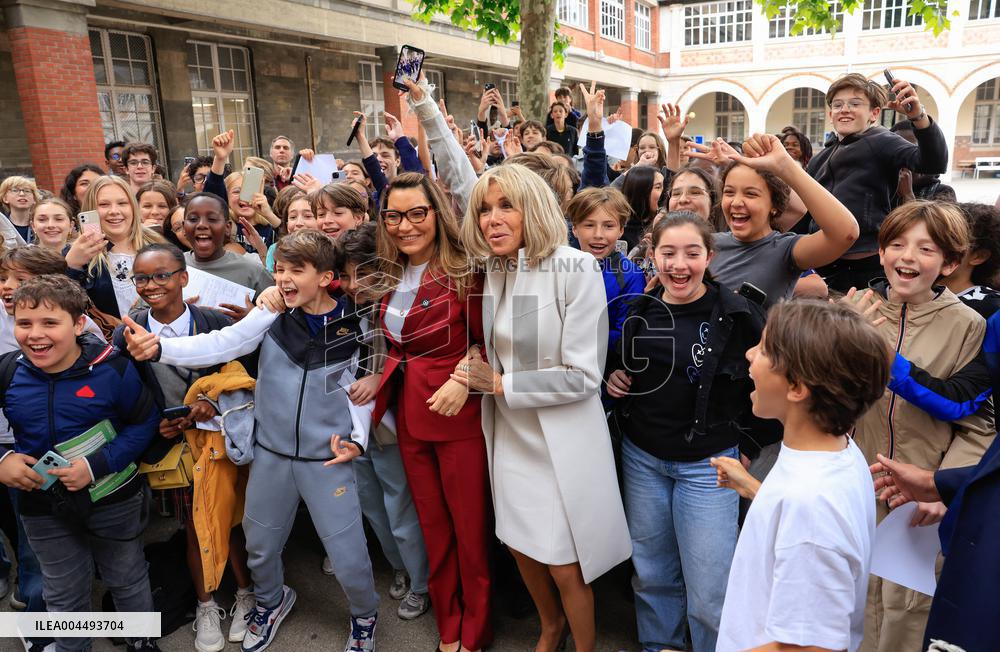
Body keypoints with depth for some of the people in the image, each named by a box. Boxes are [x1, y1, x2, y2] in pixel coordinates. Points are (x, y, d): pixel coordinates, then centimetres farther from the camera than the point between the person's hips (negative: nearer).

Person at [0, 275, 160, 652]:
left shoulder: (112, 367, -20)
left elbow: (144, 423, -12)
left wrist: (97, 465, -23)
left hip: (113, 497, -2)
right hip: (43, 505, 3)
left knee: (127, 579, 19)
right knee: (64, 595, 22)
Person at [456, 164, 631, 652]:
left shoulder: (576, 269, -17)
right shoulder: (489, 270, 1)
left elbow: (583, 376, -19)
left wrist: (499, 384, -15)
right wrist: (474, 359, -2)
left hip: (562, 437, -6)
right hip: (509, 432, 6)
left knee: (564, 565, 6)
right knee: (522, 547, 19)